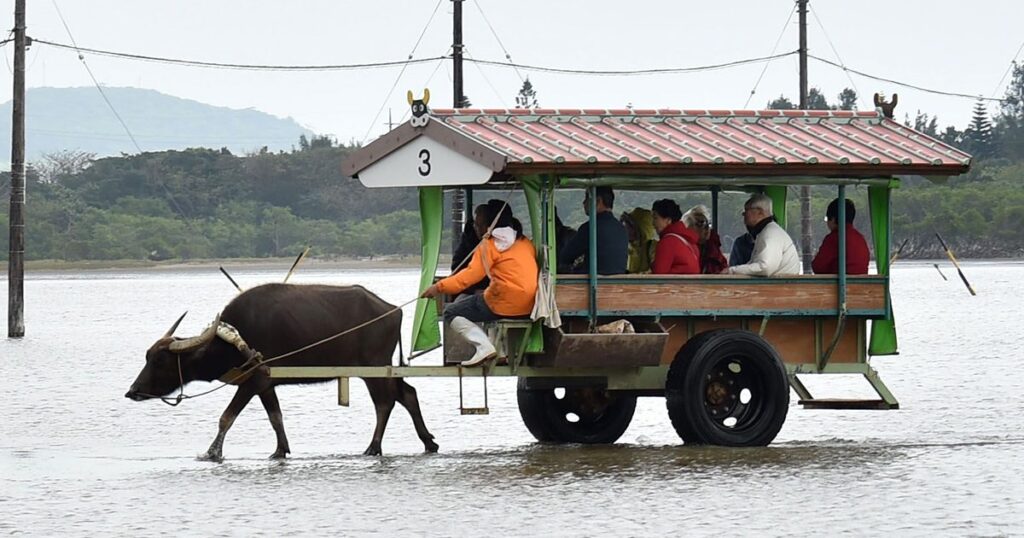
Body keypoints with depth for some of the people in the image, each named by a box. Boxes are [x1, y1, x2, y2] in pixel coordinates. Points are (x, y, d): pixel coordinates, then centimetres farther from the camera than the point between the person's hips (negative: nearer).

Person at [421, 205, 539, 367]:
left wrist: (440, 287, -17)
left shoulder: (490, 244, -6)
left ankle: (484, 347, -15)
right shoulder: (524, 242, 14)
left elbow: (472, 274, -15)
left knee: (451, 313, 4)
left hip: (504, 304, -8)